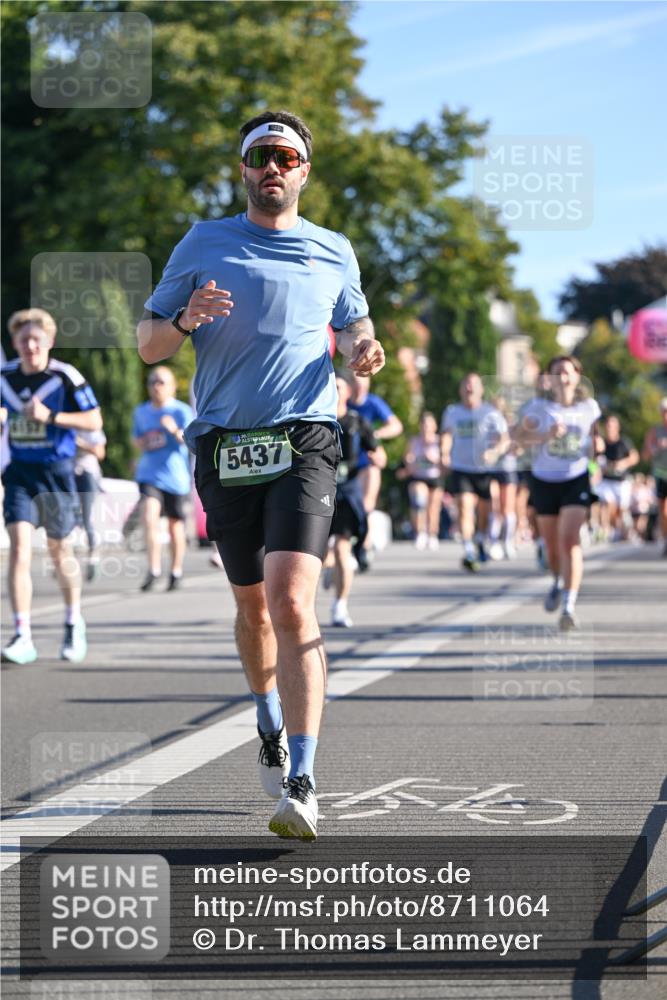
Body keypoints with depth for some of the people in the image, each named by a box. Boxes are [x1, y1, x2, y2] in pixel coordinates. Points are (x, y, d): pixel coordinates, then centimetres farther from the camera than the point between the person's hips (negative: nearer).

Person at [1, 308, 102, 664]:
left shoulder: (66, 377, -10)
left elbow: (94, 421, -10)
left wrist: (51, 416, -20)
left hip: (56, 472, -2)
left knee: (60, 551, 10)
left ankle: (74, 624, 34)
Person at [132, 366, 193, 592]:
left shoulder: (182, 411, -4)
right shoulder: (141, 411, 10)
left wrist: (176, 431, -34)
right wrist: (142, 443, 1)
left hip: (175, 476, -2)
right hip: (149, 474, 2)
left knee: (175, 524, 8)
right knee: (149, 517, -18)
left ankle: (176, 571, 24)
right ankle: (154, 569, -16)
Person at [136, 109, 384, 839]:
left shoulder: (333, 253, 10)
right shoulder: (203, 245, 8)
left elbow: (353, 327, 24)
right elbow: (147, 344, 9)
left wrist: (361, 353, 0)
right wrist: (186, 321, -13)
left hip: (303, 442, -2)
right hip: (224, 446, 2)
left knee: (291, 602, -18)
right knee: (252, 606, 13)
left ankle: (301, 785, -22)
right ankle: (270, 724, 43)